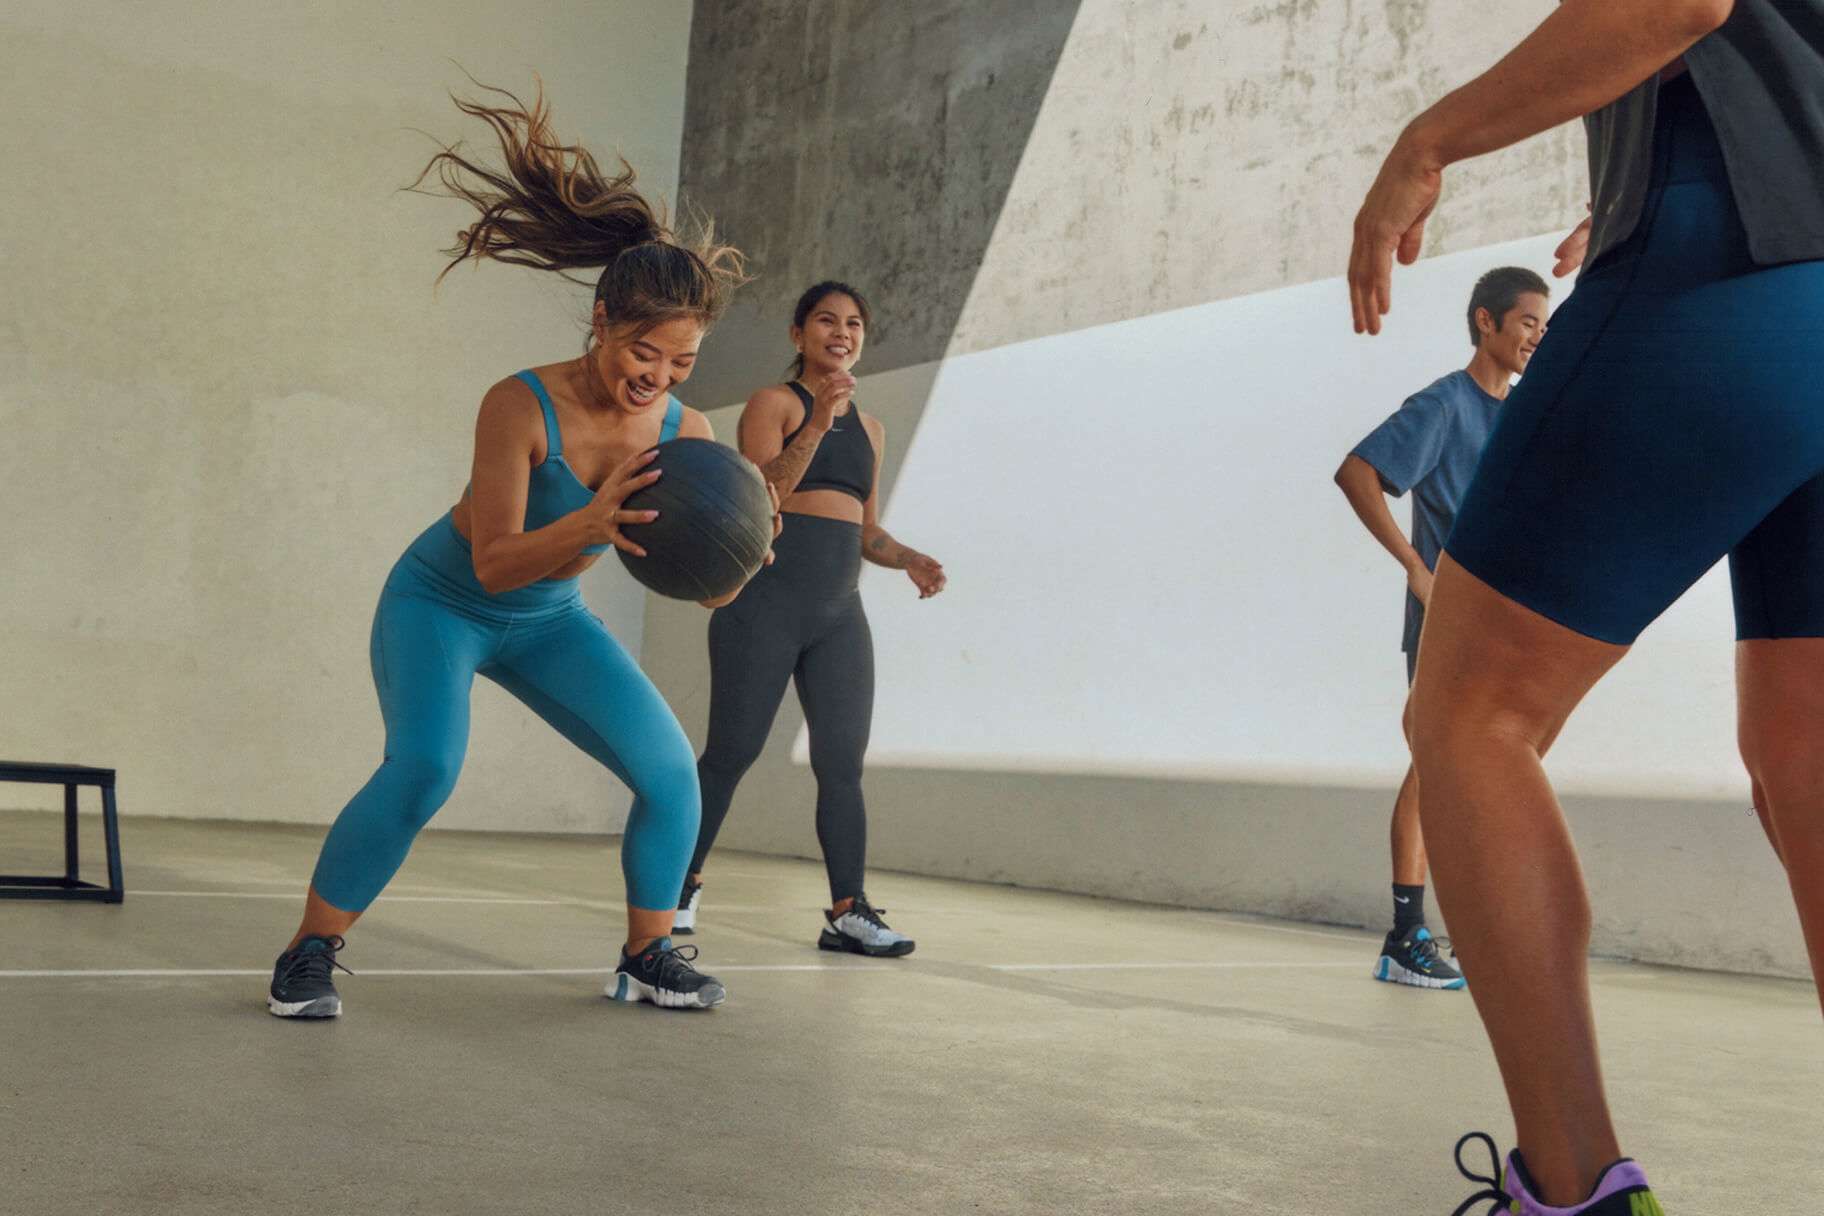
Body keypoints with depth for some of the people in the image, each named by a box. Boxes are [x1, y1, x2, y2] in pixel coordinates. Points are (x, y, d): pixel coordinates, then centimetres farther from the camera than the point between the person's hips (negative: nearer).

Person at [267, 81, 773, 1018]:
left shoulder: (685, 435, -16)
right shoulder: (522, 406, -30)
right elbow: (494, 561, -32)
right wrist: (592, 522, -49)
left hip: (547, 621, 5)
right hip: (441, 601, -5)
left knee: (671, 770, -8)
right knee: (423, 768, -28)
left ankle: (648, 957, 11)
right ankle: (308, 956, -8)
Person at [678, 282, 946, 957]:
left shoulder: (869, 427, 20)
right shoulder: (773, 403, 2)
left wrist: (909, 560, 7)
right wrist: (817, 424, -22)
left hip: (839, 612, 6)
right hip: (766, 601, -6)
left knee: (842, 762, 0)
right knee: (731, 751, -4)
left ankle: (847, 911, 1)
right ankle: (682, 885, 12)